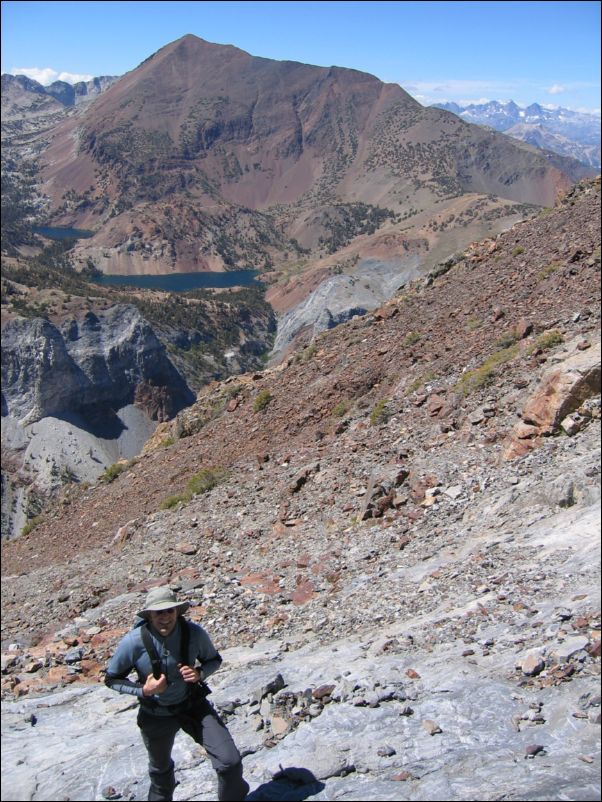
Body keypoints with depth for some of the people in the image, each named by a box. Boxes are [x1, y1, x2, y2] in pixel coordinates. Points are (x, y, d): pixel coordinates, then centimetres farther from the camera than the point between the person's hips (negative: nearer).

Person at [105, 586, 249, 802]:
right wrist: (143, 690, -25)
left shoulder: (194, 633, -22)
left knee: (230, 762, -11)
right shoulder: (133, 642, -25)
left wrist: (200, 673, -23)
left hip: (194, 705, 0)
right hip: (156, 715, 0)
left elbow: (214, 660, -1)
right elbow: (112, 679, -10)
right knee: (161, 770, 25)